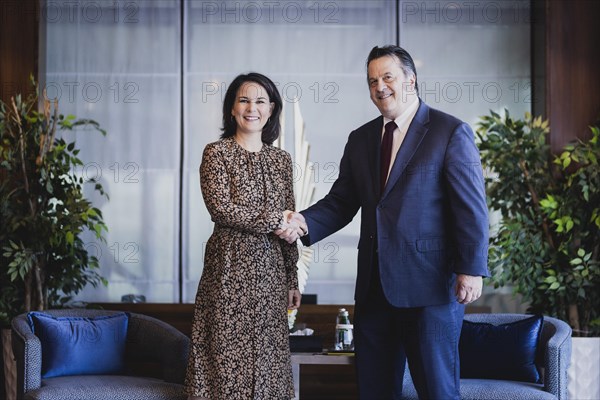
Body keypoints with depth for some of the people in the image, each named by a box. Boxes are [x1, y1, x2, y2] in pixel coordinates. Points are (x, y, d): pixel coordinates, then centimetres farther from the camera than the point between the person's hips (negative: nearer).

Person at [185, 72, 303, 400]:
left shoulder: (281, 160, 11)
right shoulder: (216, 153, -2)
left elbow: (289, 225, 13)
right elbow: (221, 209, -13)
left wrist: (292, 280, 12)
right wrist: (273, 220, -12)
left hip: (271, 270, 4)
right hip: (230, 267, -4)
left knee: (267, 354, 7)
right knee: (228, 353, -1)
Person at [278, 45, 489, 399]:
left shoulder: (451, 133, -4)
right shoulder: (360, 139, 14)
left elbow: (471, 207, -8)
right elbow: (340, 203, 12)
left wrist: (471, 270, -16)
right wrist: (304, 222, -7)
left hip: (430, 285, -6)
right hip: (374, 286, 6)